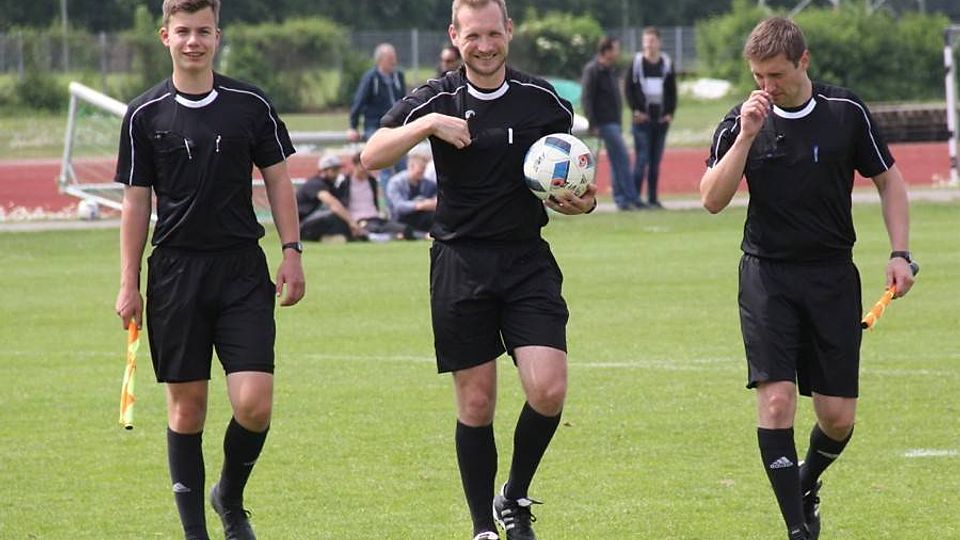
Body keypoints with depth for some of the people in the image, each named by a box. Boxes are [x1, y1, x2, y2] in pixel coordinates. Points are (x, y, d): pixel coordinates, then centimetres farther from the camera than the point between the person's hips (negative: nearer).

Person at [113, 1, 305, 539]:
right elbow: (136, 201, 6)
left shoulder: (251, 105, 2)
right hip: (176, 270, 0)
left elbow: (278, 179, 9)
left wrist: (292, 253, 2)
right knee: (186, 405, 3)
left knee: (254, 402, -10)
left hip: (242, 270, 0)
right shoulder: (145, 115, 2)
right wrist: (129, 284, 3)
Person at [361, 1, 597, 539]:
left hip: (528, 260, 1)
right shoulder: (437, 99, 0)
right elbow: (372, 157, -10)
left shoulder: (543, 100, 3)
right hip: (461, 264, -1)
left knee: (548, 390, -13)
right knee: (476, 402, 2)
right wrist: (428, 124, -23)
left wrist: (582, 201, -7)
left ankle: (516, 497, 11)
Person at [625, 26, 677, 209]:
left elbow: (673, 91, 12)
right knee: (642, 158, -9)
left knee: (656, 160, 6)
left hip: (661, 119, 3)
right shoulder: (636, 63, 0)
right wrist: (636, 110, -9)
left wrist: (670, 113, 1)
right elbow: (628, 88, 0)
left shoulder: (666, 64, 9)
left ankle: (653, 199, 9)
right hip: (642, 119, -3)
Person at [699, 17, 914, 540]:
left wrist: (899, 253, 1)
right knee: (776, 400, -15)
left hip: (833, 275, 1)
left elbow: (888, 179, 9)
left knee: (838, 415, 0)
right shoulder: (742, 122, -3)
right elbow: (713, 199, -11)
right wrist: (746, 137, -20)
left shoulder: (847, 112, -2)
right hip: (767, 275, -1)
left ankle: (806, 484, 32)